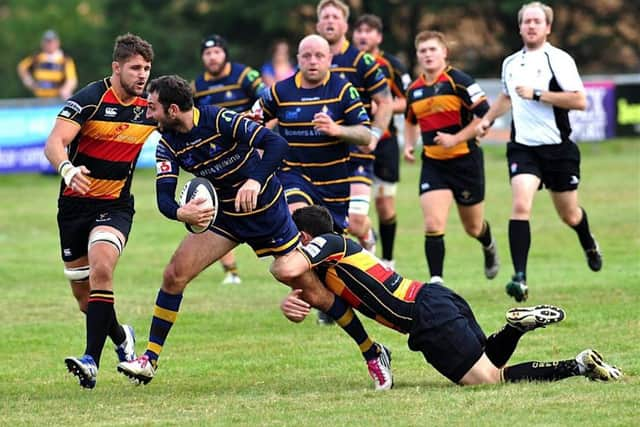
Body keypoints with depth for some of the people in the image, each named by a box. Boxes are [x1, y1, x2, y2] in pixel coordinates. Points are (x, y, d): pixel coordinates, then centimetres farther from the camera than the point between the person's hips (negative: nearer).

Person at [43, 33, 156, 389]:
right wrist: (67, 168, -47)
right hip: (75, 203, 0)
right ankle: (121, 338, 37)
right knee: (83, 294, 7)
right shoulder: (90, 99, -15)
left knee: (101, 269, -26)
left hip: (116, 205, 0)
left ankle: (91, 360, -29)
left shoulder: (151, 104, -1)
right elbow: (55, 143, -24)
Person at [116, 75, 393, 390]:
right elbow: (164, 197, -14)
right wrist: (181, 212, -37)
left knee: (312, 291, -3)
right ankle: (150, 359, -3)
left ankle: (374, 352, 12)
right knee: (175, 273, -11)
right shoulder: (168, 145, -8)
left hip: (265, 210, -5)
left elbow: (276, 143, -30)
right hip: (224, 215, 5)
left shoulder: (219, 120, -25)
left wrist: (255, 180, -46)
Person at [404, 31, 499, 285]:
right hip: (433, 164, 3)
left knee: (473, 228, 13)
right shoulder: (414, 90, 6)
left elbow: (485, 114, -14)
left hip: (465, 160, -3)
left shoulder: (458, 81, -11)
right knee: (433, 225, -15)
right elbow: (411, 121, 26)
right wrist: (409, 145, 7)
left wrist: (456, 138, -20)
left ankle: (489, 246, 48)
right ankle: (436, 281, -11)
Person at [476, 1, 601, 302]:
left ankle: (589, 245, 47)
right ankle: (520, 277, -23)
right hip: (522, 149, 3)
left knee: (569, 215, 11)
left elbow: (579, 100, -18)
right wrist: (488, 119, 18)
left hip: (558, 148, -3)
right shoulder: (510, 63, 10)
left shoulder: (559, 60, -9)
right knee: (520, 206, -19)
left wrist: (538, 94, -20)